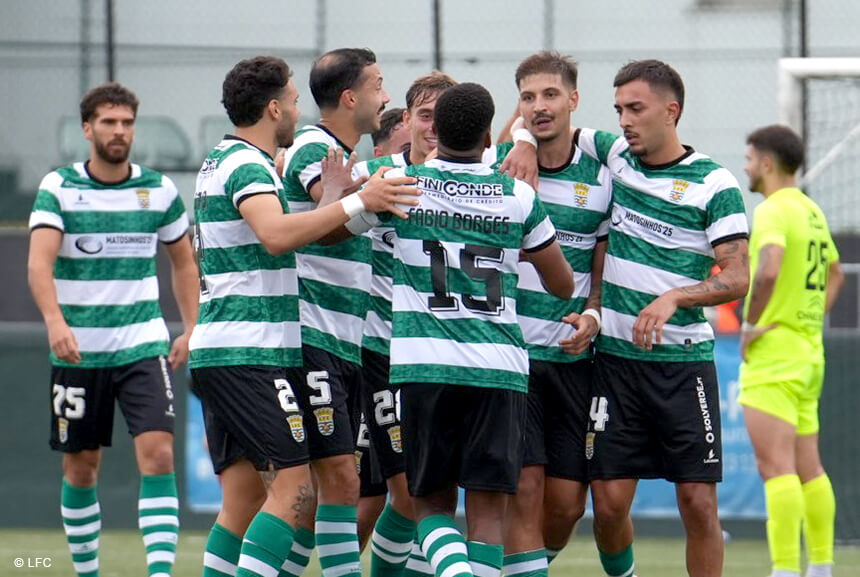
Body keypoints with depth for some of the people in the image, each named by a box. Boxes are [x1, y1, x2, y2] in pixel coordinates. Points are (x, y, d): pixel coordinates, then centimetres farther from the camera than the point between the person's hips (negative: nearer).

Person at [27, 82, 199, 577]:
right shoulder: (58, 189, -3)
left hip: (144, 346, 1)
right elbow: (39, 263, -16)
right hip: (78, 349, 0)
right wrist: (55, 321, -33)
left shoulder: (160, 190, 4)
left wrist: (192, 329, 6)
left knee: (158, 457, -15)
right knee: (80, 470, 7)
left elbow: (184, 262, 17)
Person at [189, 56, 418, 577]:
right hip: (251, 353, -10)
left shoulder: (221, 161, 20)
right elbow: (276, 235, -30)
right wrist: (355, 203, -32)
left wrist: (331, 195, 27)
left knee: (243, 500, 8)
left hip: (219, 353, 10)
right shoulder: (248, 167, -11)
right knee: (295, 487, -13)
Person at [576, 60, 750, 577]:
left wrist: (673, 298, -24)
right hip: (614, 356, 3)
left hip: (684, 360, -3)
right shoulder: (614, 155, 7)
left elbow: (737, 278, -9)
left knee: (698, 500, -5)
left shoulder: (714, 184, -4)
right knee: (609, 500, -2)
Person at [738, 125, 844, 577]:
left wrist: (751, 323, -18)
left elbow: (768, 270, -31)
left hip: (773, 352, -9)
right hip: (809, 352, 9)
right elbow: (834, 272, 31)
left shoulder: (773, 210, -13)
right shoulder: (811, 210, 15)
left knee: (776, 467, -13)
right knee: (807, 468, 12)